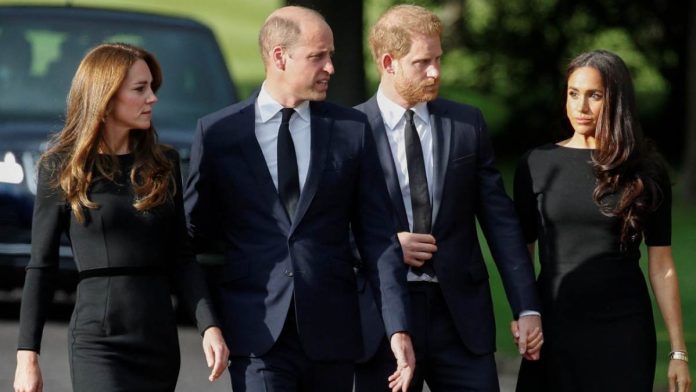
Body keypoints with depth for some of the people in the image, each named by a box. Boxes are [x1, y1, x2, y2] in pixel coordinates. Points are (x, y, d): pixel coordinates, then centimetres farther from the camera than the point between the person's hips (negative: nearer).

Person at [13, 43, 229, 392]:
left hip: (160, 339, 5)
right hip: (98, 340, -5)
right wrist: (27, 354, -3)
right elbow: (41, 267, 1)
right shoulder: (63, 168, 0)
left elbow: (181, 258, 9)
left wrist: (210, 325, -5)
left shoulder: (163, 164, 10)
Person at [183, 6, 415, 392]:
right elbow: (197, 230, 10)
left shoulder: (351, 129, 6)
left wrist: (398, 329, -2)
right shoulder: (218, 133, 2)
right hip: (257, 332, -2)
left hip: (330, 330, 2)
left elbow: (378, 236, 4)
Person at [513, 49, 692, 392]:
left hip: (624, 329, -1)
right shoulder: (537, 165, 3)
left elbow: (661, 266, 1)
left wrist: (678, 351, -1)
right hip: (554, 328, 1)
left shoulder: (644, 172, 2)